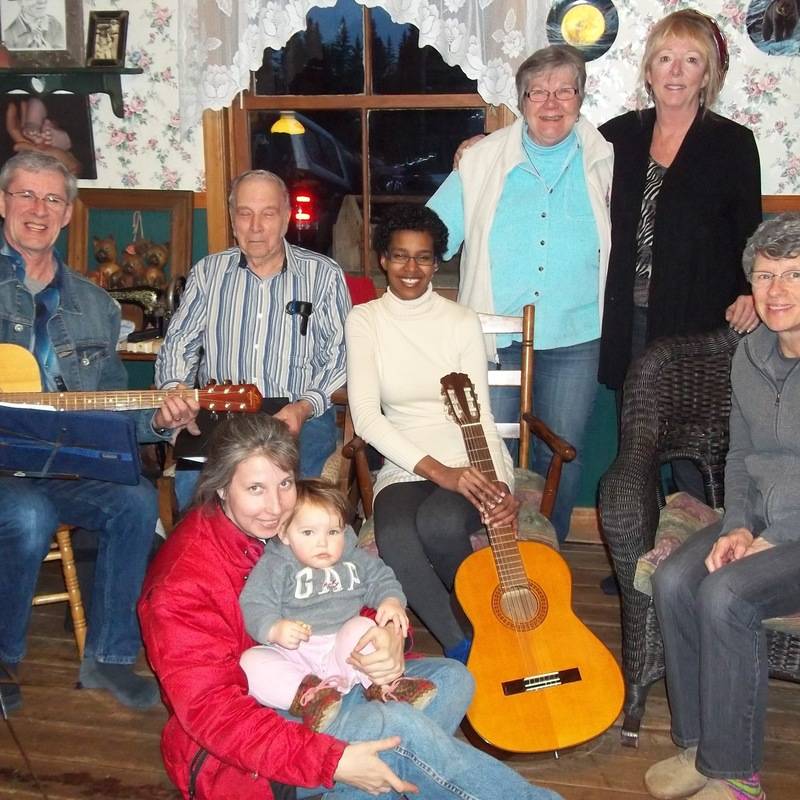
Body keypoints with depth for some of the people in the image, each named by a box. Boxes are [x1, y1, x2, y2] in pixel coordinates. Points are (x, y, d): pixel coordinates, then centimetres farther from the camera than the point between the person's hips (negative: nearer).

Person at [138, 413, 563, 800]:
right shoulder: (183, 583, -22)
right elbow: (212, 711, -26)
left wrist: (387, 638, -20)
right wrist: (332, 762, -33)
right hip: (238, 753, -8)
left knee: (452, 679, -5)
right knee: (399, 725, -27)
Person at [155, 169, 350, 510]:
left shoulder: (324, 275, 4)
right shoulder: (208, 272, 12)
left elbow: (339, 355, 0)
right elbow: (178, 344, 14)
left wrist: (304, 407, -16)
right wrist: (174, 391, -7)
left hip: (302, 417, -1)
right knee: (191, 480, -28)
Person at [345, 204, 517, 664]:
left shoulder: (462, 322, 2)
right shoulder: (364, 321, 3)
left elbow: (481, 414, -3)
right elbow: (366, 416, -8)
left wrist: (502, 488, -21)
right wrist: (439, 471, -21)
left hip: (474, 463, -1)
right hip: (405, 467, 1)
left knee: (439, 523, -34)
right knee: (394, 540, -32)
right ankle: (464, 648, -12)